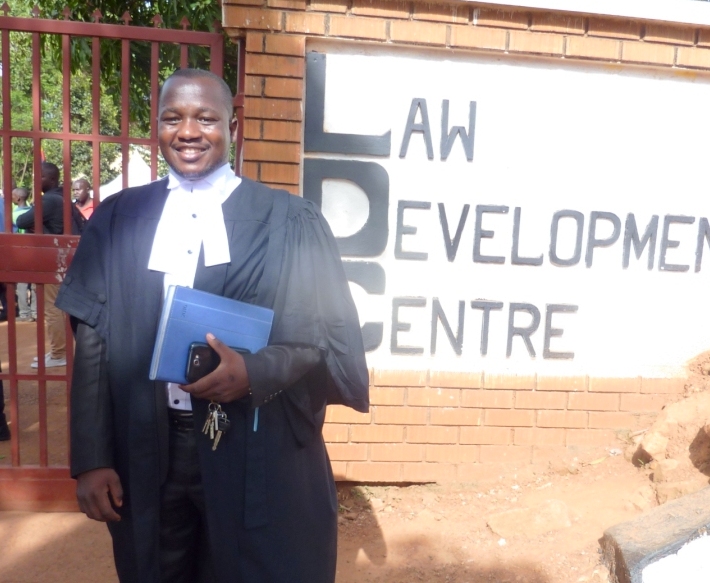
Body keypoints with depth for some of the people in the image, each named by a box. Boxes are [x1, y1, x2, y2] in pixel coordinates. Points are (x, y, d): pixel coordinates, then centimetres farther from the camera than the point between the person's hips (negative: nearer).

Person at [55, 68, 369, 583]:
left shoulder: (289, 221, -4)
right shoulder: (117, 219, 4)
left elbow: (332, 334, -6)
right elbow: (93, 343, 3)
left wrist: (256, 372, -22)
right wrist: (91, 459, -1)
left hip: (257, 453, -2)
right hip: (146, 452, 3)